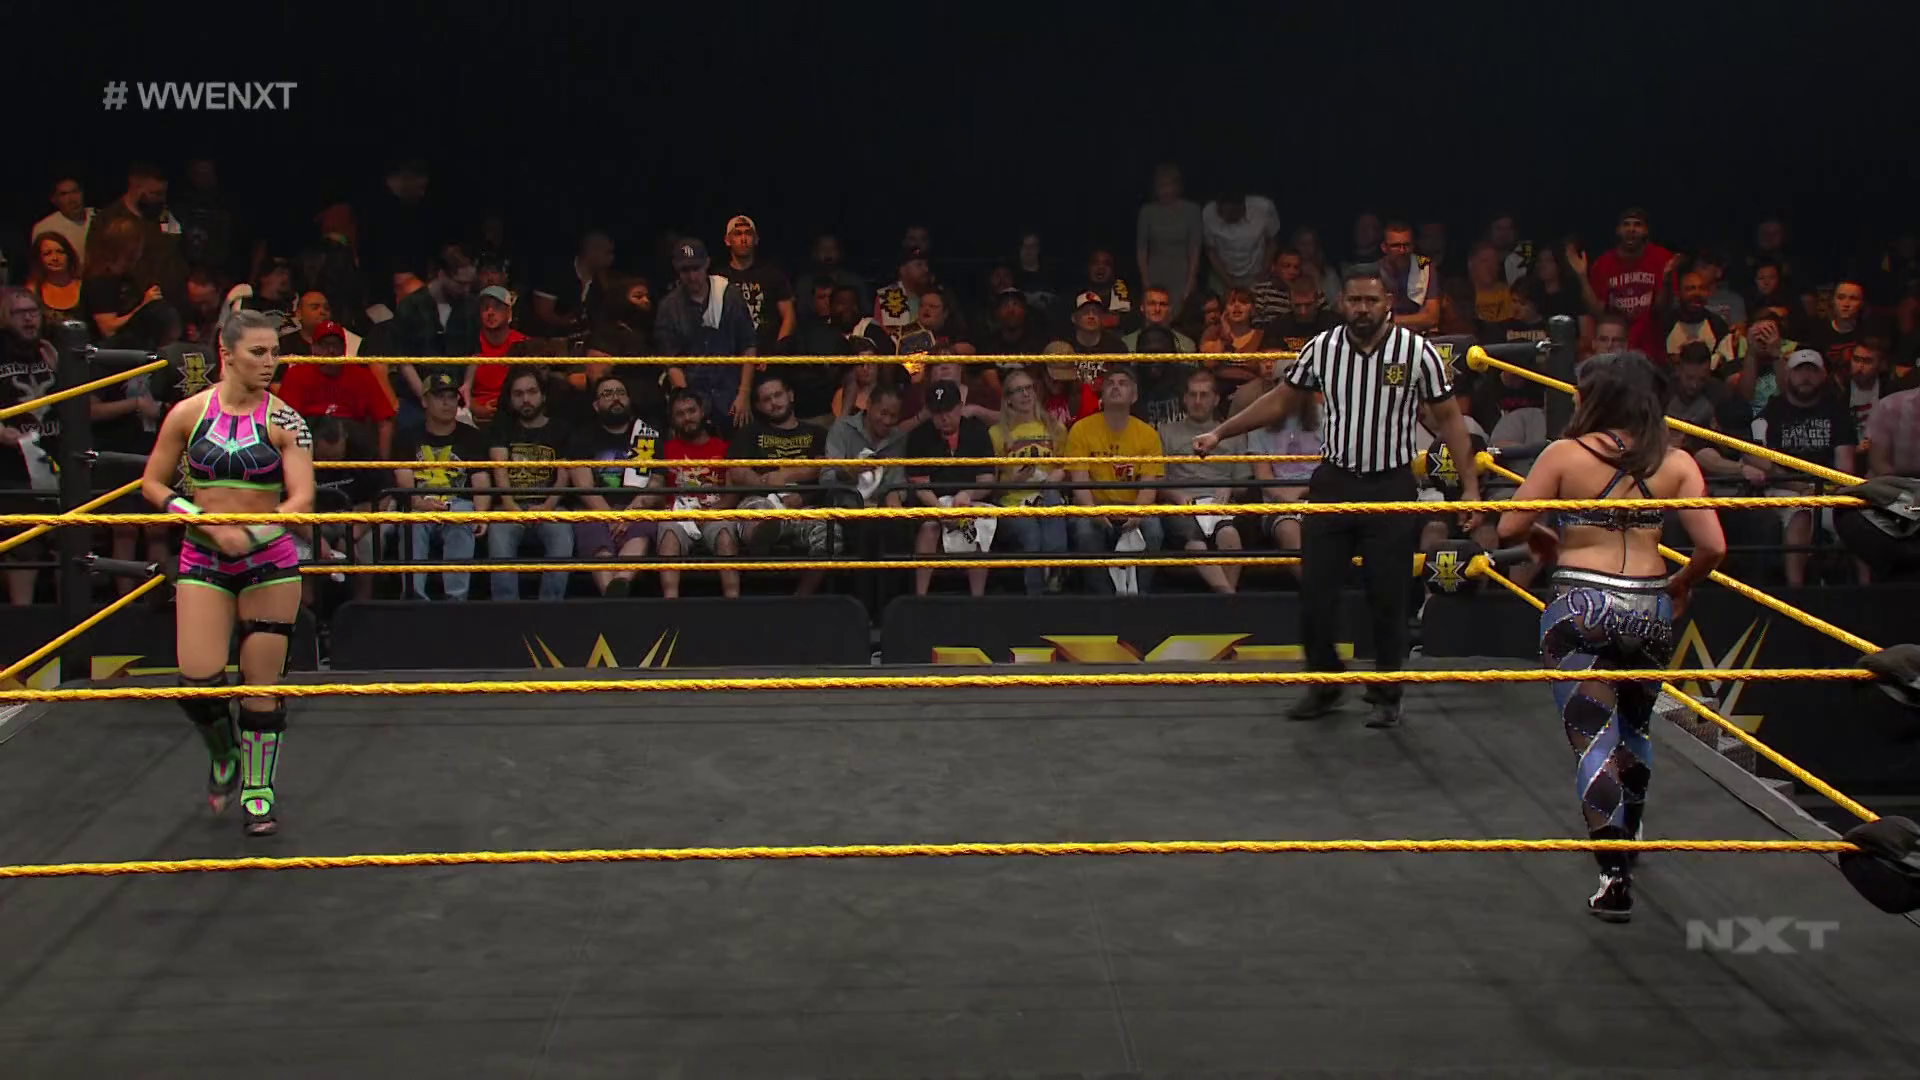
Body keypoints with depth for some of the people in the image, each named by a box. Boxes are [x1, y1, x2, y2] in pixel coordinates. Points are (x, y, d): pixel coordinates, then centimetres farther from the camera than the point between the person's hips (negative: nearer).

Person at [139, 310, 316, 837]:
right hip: (203, 561, 1)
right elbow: (152, 484, 4)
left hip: (270, 561, 0)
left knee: (262, 683, 2)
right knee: (198, 681, -10)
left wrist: (251, 534, -25)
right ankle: (225, 756, 22)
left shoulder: (285, 421, -4)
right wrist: (208, 525, -10)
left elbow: (301, 499, -10)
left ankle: (259, 789, 18)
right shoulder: (188, 414, -2)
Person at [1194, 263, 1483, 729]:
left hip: (1392, 487, -2)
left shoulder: (1418, 352, -7)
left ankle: (1386, 695, 19)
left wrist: (1470, 486, -6)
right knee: (1315, 592, 3)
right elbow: (1281, 400, 11)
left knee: (1388, 598, 3)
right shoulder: (1322, 349, 0)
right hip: (1333, 483, 2)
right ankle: (1324, 683, 23)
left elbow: (1449, 418, -1)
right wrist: (1220, 433, 8)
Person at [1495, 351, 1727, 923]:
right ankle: (1628, 838, 44)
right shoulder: (1676, 463, 1)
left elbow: (1508, 529, -5)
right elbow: (1713, 547, -6)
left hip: (1580, 605, -3)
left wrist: (1545, 540, 16)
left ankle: (1614, 876, -7)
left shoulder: (1564, 454, -4)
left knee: (1593, 738, 0)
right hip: (1650, 607, 3)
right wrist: (1682, 585, 14)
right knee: (1634, 726, 25)